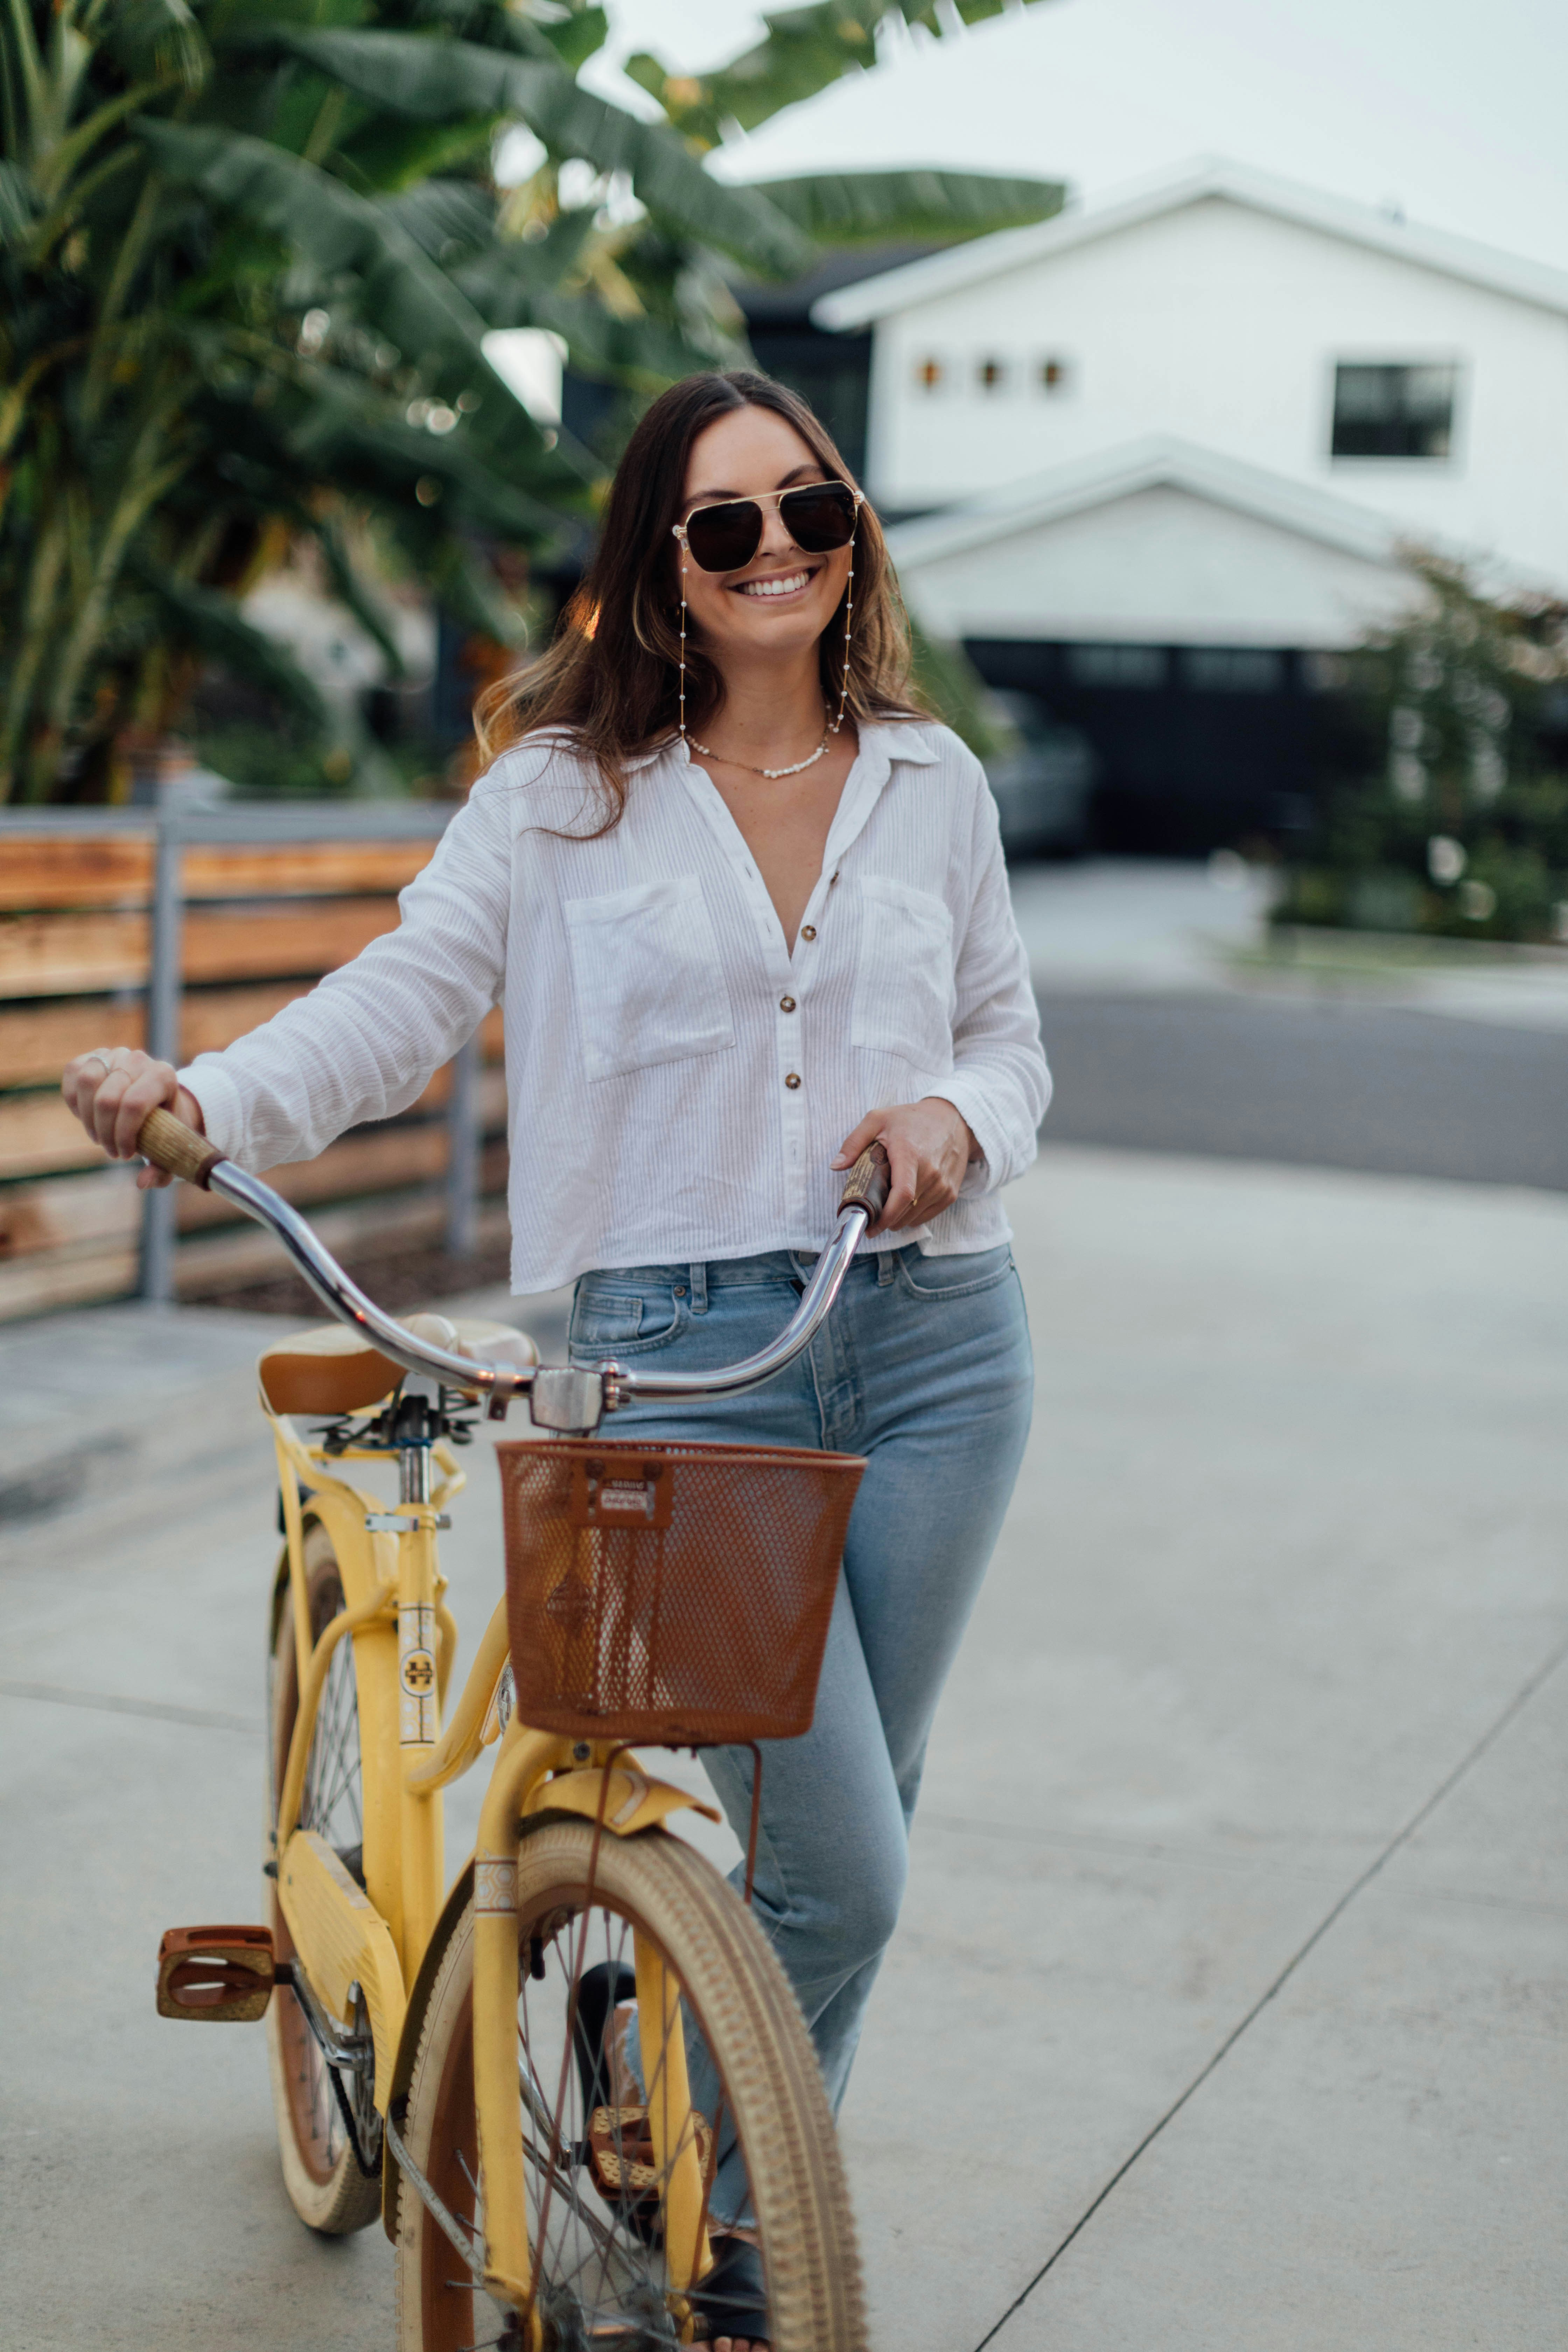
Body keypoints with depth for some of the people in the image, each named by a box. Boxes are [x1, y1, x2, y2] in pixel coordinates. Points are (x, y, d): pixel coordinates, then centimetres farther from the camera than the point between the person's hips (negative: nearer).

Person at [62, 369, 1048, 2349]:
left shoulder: (933, 781, 12)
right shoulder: (562, 788, 2)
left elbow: (1008, 1029, 19)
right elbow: (405, 998, -3)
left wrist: (959, 1117, -5)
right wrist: (202, 1094, -20)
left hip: (933, 1335, 4)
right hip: (686, 1361, -4)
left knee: (851, 1831, 10)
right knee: (838, 1876, -8)